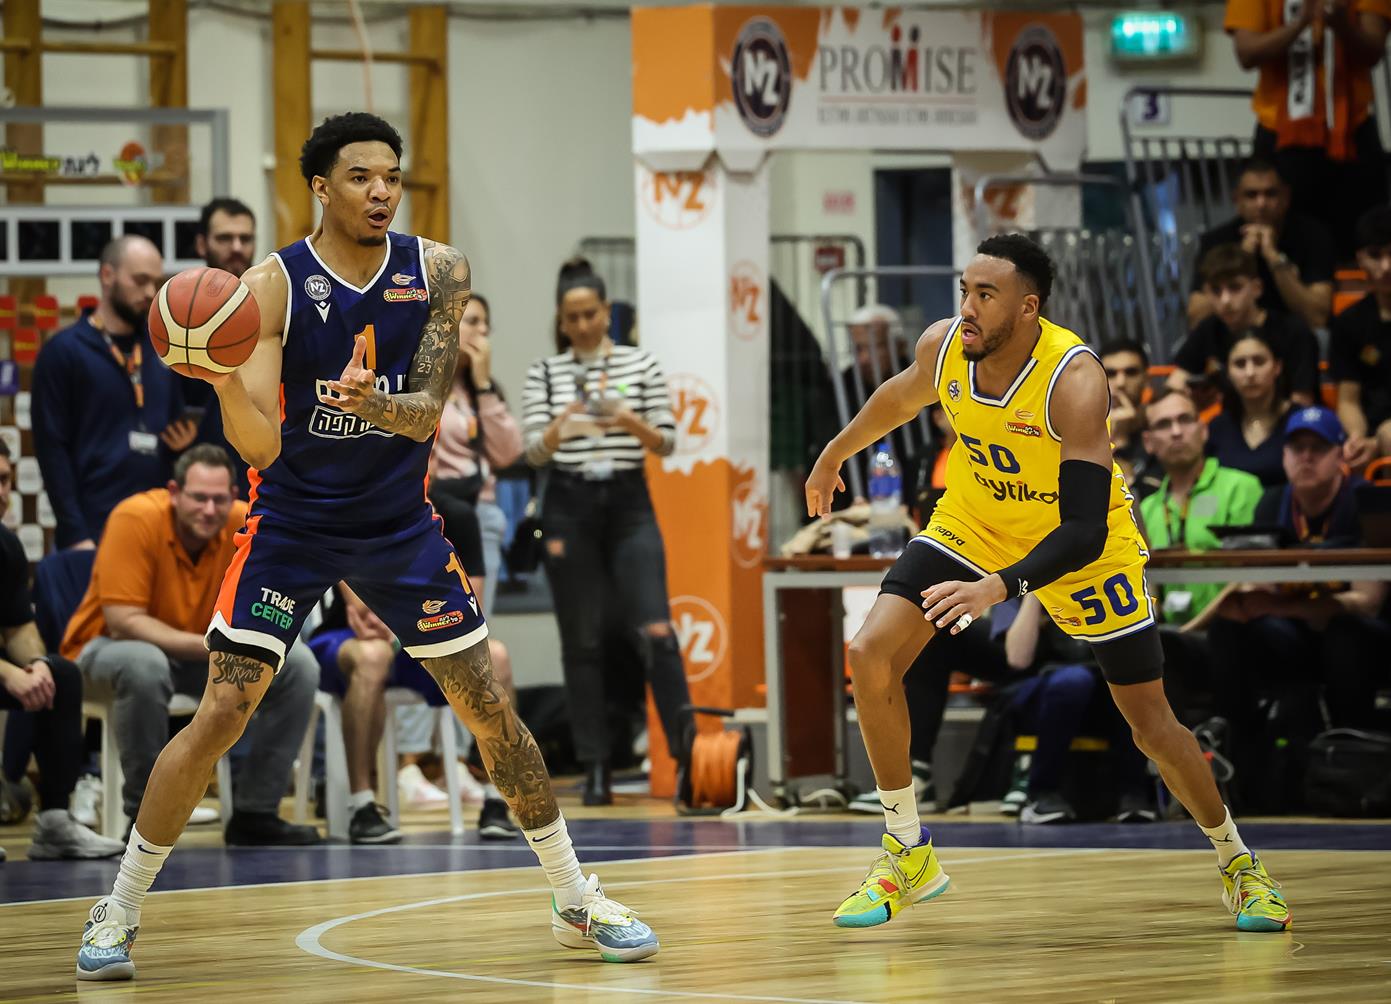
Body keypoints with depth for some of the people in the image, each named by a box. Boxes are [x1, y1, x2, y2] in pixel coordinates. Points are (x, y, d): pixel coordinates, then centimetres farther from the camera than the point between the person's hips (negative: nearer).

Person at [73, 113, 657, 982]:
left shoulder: (436, 273, -7)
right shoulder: (272, 285, -16)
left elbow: (427, 413, -13)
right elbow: (260, 446, -20)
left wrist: (373, 404, -35)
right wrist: (223, 381, -41)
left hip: (399, 521, 3)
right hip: (293, 524, -3)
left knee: (490, 706, 3)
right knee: (220, 714, -11)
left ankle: (577, 900, 17)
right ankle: (118, 912, 1)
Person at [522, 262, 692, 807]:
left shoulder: (641, 364, 4)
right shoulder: (544, 374, 5)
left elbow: (666, 442, 3)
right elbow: (533, 451, -1)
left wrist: (632, 423, -18)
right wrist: (561, 427, -22)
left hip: (629, 502, -1)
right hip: (568, 505, 1)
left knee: (655, 630, -13)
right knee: (581, 641, 2)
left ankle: (686, 751, -11)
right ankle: (595, 768, 6)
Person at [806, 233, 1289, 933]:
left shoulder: (1075, 382, -35)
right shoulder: (943, 345, -20)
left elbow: (1085, 531, -38)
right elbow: (900, 399, 7)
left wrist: (1002, 587, -52)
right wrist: (836, 454, 23)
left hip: (1082, 551, -4)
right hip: (972, 523, 4)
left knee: (1150, 722, 0)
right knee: (872, 655, -15)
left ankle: (1237, 863, 25)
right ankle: (908, 855, -1)